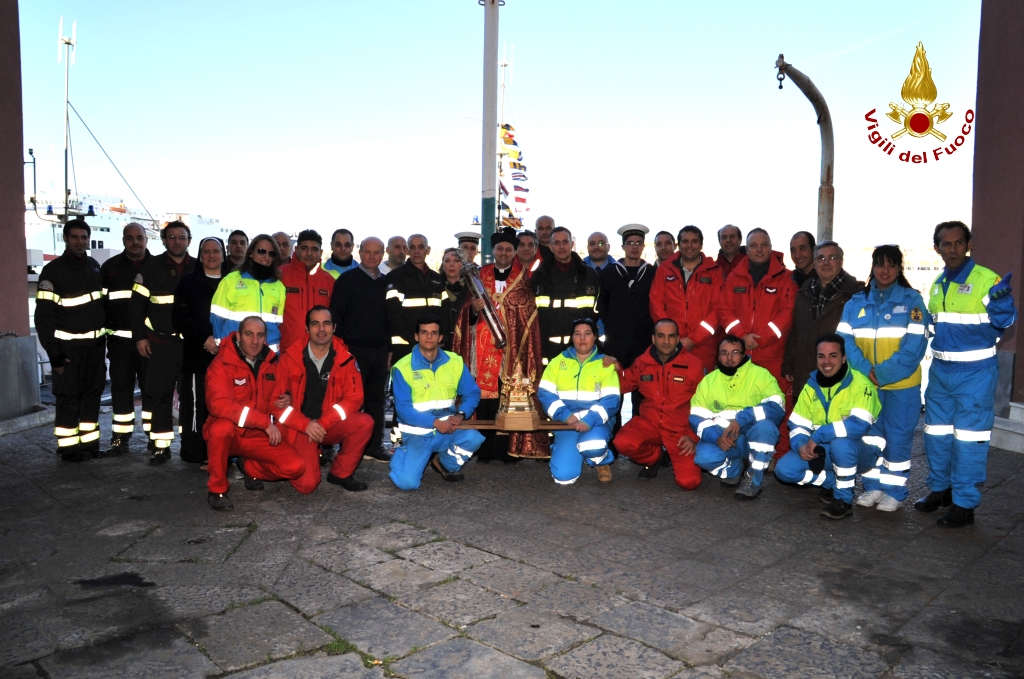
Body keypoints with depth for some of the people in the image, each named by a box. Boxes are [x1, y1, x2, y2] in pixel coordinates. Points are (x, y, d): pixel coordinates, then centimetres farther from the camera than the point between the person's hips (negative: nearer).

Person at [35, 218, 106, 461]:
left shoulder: (95, 266, 9)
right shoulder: (52, 271, -10)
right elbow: (43, 316, -12)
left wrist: (105, 335, 12)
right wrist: (54, 353, -15)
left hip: (95, 345, 6)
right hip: (68, 348, -6)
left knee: (93, 395, 11)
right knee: (68, 398, 0)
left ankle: (89, 442, 21)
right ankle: (68, 447, 9)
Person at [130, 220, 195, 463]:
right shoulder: (150, 267, 3)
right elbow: (137, 304, 3)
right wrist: (140, 336, -3)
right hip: (159, 343, -1)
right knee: (158, 394, -2)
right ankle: (161, 445, 5)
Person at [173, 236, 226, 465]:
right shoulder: (189, 282, 10)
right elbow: (181, 318, 1)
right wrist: (205, 338, -11)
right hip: (197, 355, -1)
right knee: (197, 405, -3)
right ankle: (196, 455, 5)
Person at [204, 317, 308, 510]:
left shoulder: (272, 364, 1)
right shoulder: (222, 364, -15)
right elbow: (218, 404, -31)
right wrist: (264, 421, -33)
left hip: (259, 436, 4)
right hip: (228, 434, -4)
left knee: (295, 467, -18)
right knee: (223, 425, -39)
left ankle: (250, 467, 14)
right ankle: (217, 489, -16)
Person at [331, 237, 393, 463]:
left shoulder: (386, 282, 13)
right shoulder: (347, 279, -2)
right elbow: (336, 315, -6)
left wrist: (389, 349, 13)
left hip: (380, 351, 5)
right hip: (354, 349, -5)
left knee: (376, 400, 9)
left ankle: (373, 447, 17)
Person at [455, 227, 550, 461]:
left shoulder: (522, 278, 10)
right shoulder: (480, 275, 13)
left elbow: (528, 313, 9)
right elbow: (468, 308, 11)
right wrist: (474, 308, -12)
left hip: (511, 347, -1)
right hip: (483, 346, 2)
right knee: (483, 395, -3)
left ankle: (508, 448, 2)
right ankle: (484, 449, 3)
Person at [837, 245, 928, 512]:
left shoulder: (912, 300, -3)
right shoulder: (856, 302, 6)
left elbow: (914, 346, -11)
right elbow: (845, 339, -2)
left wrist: (883, 372, -17)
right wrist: (865, 370, -15)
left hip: (901, 383, -3)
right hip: (865, 383, 3)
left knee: (897, 437, 3)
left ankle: (894, 490, 16)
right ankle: (872, 486, 24)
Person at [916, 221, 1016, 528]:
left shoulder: (987, 280, -12)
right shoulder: (938, 284, 10)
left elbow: (1004, 321, -16)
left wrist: (1001, 300, -33)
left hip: (975, 372, -7)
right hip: (940, 370, 7)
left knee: (969, 438, 0)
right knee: (936, 433, 15)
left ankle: (964, 503, 11)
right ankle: (940, 489, 32)